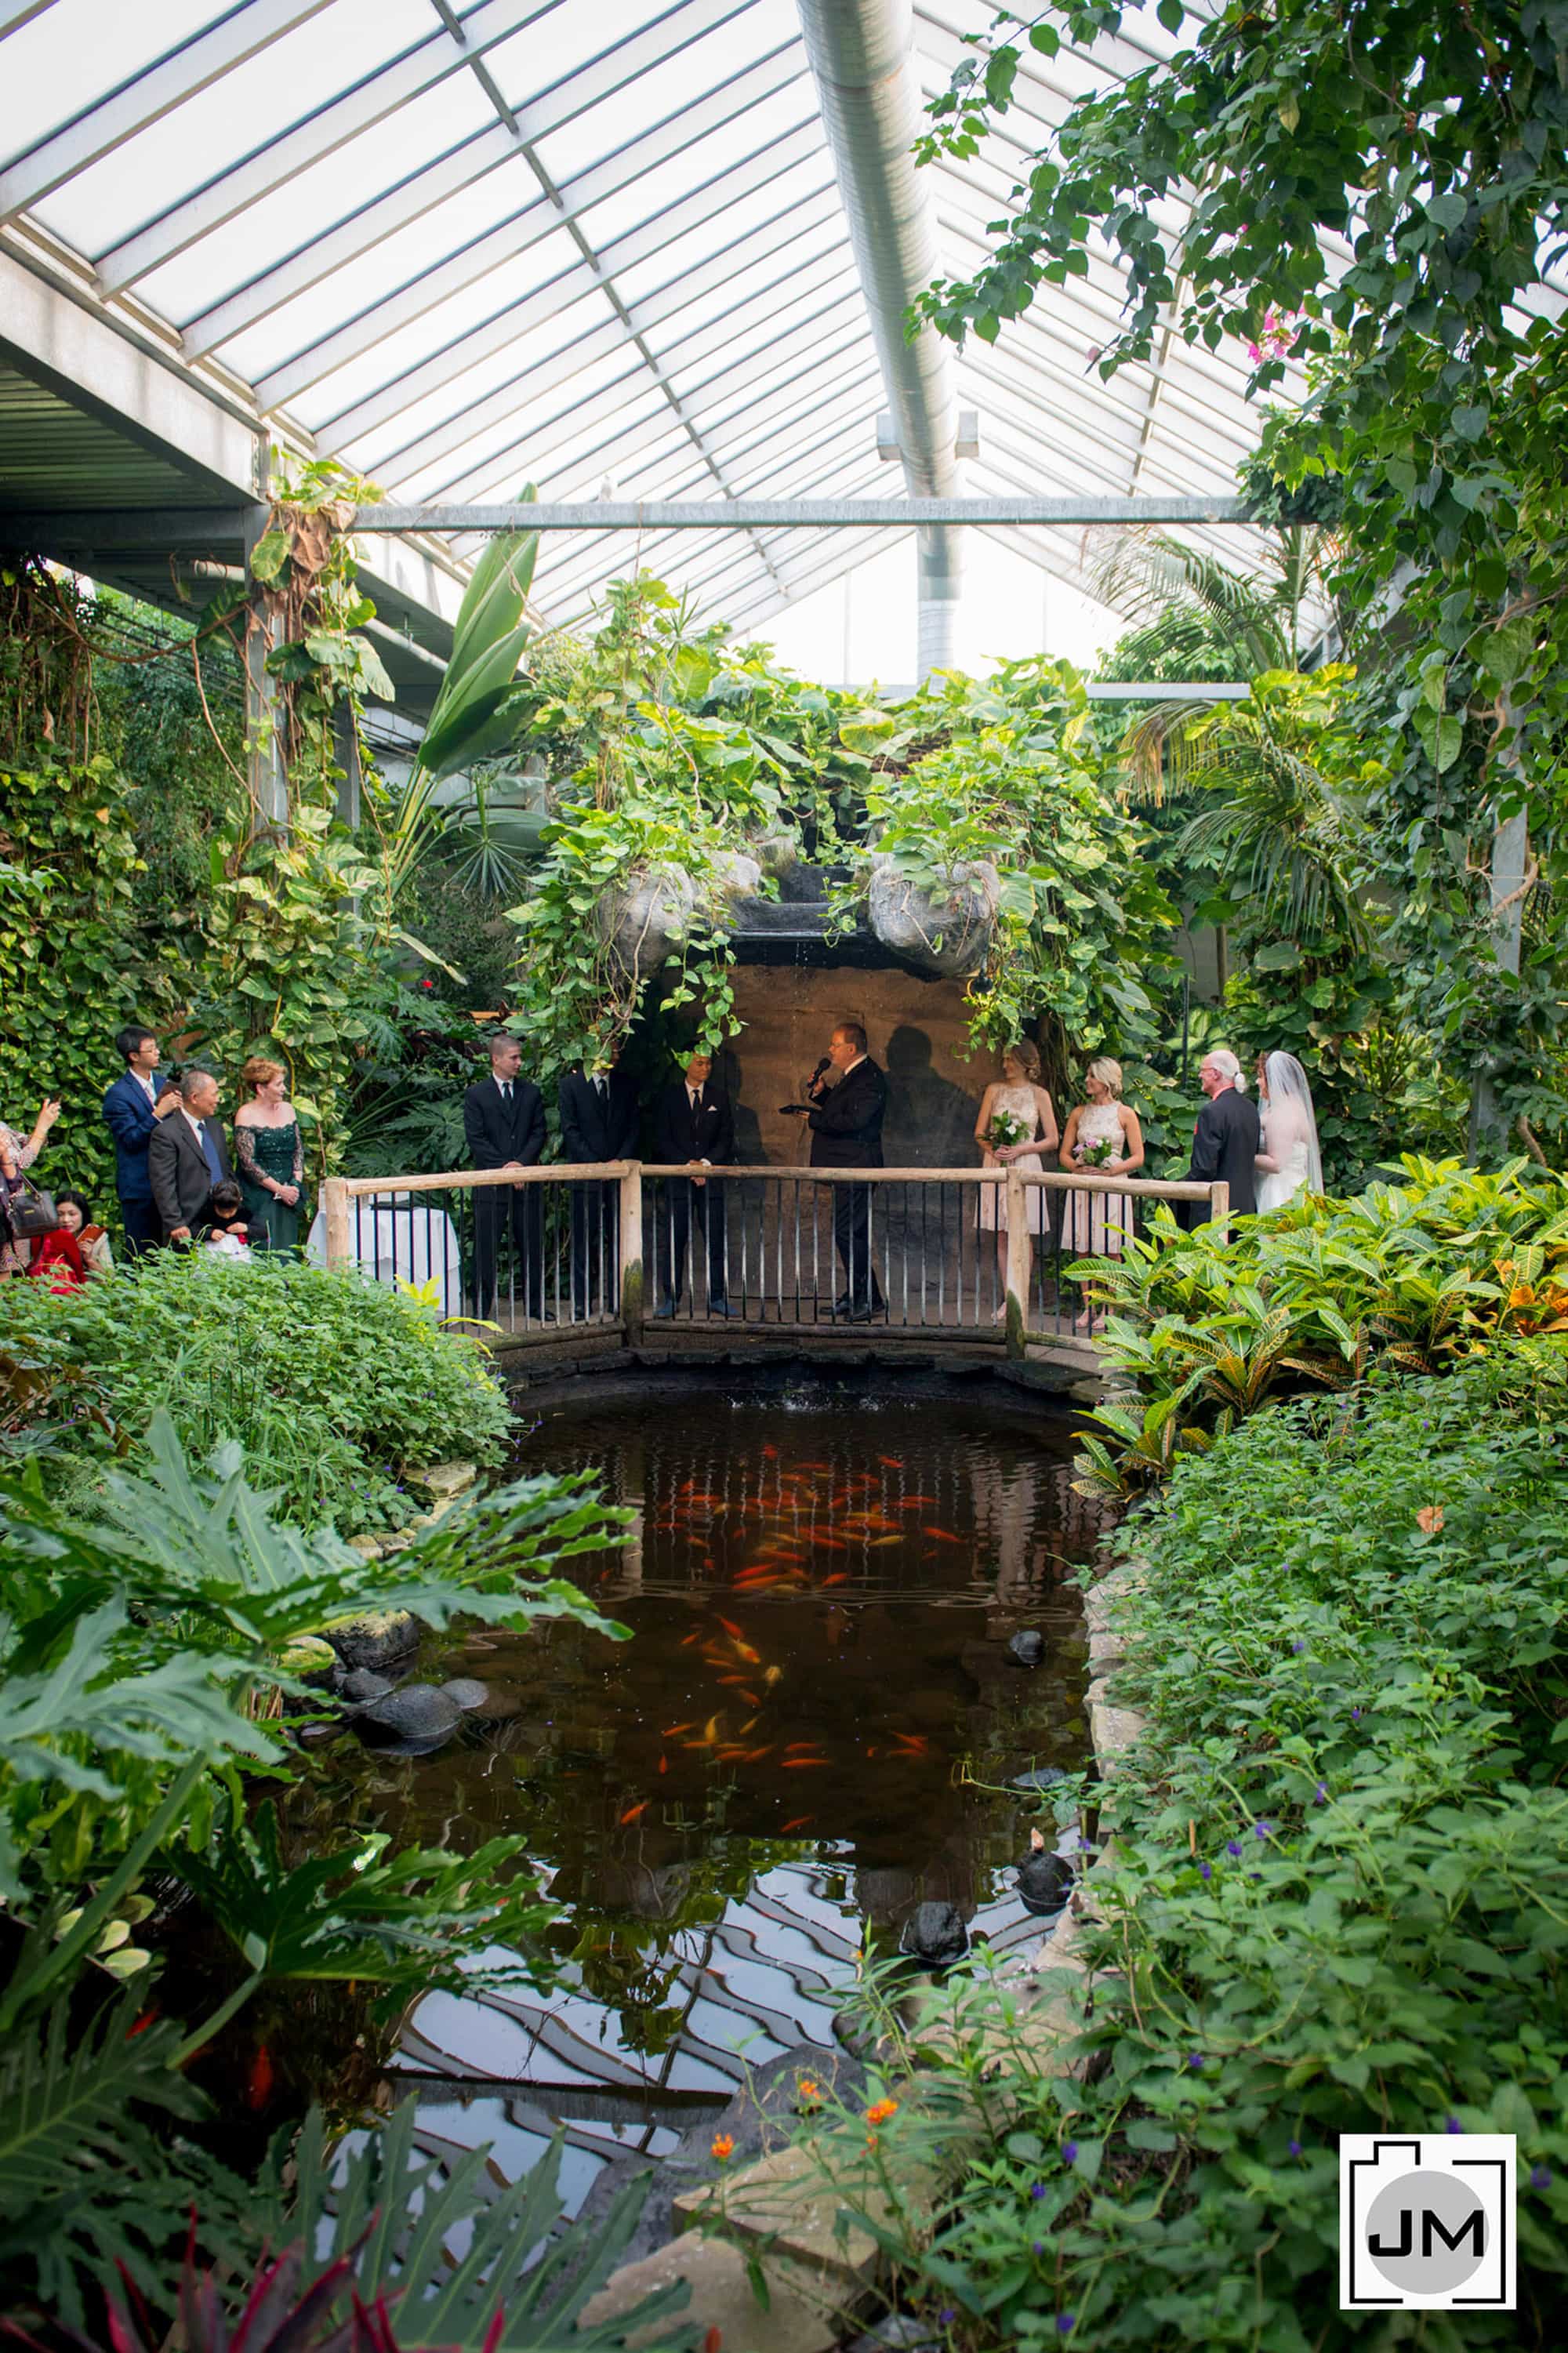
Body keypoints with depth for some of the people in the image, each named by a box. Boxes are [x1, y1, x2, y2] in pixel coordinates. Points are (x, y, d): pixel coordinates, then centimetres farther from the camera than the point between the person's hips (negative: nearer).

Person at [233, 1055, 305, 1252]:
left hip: (289, 1193, 5)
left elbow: (298, 1149, 12)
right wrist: (279, 1189, -14)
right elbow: (248, 1162, -12)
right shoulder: (246, 1115, -7)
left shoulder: (287, 1109, 10)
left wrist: (296, 1184, -3)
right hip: (259, 1196, -5)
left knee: (288, 1249, 4)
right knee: (264, 1254, -8)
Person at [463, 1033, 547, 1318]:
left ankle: (535, 1305, 16)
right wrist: (504, 1167, -12)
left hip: (526, 1179, 3)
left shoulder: (531, 1092, 11)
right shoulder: (476, 1094, 1)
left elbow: (539, 1132, 6)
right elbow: (475, 1138, -4)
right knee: (485, 1248, 0)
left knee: (532, 1246, 7)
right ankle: (481, 1309, 8)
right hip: (490, 1182, -3)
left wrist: (521, 1163, -10)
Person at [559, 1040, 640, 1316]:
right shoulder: (571, 1083, 2)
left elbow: (633, 1127, 10)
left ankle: (614, 1299, 7)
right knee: (584, 1238, -2)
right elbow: (569, 1128, -3)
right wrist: (592, 1164, -10)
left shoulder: (626, 1085, 12)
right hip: (585, 1172, -3)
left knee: (617, 1238, 2)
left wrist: (621, 1160, -5)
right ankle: (580, 1301, 2)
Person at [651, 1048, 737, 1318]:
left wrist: (706, 1163, -8)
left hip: (712, 1178, 2)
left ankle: (717, 1298, 6)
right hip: (677, 1178, -2)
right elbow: (662, 1140, 0)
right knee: (673, 1241, -2)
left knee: (717, 1240, -1)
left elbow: (726, 1138, 7)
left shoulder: (719, 1097, 10)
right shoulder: (667, 1096, 4)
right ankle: (671, 1298, 6)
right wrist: (688, 1164, -11)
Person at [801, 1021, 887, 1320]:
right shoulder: (851, 1075, 17)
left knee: (849, 1232, -9)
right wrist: (822, 1093, 7)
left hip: (856, 1168, -11)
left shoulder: (869, 1078, -16)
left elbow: (854, 1120, -26)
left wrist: (815, 1120, -16)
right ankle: (856, 1295, 23)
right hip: (845, 1167, 11)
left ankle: (869, 1299, -2)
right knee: (849, 1232, 15)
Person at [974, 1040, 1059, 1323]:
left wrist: (1020, 1149, -11)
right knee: (1002, 1235, 3)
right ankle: (1007, 1299, 8)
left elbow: (1052, 1140, 1)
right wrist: (993, 1148, -9)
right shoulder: (994, 1090, 10)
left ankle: (1022, 1298, 3)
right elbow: (979, 1132, 11)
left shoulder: (1039, 1094, 3)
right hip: (996, 1165, 3)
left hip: (1025, 1166, -2)